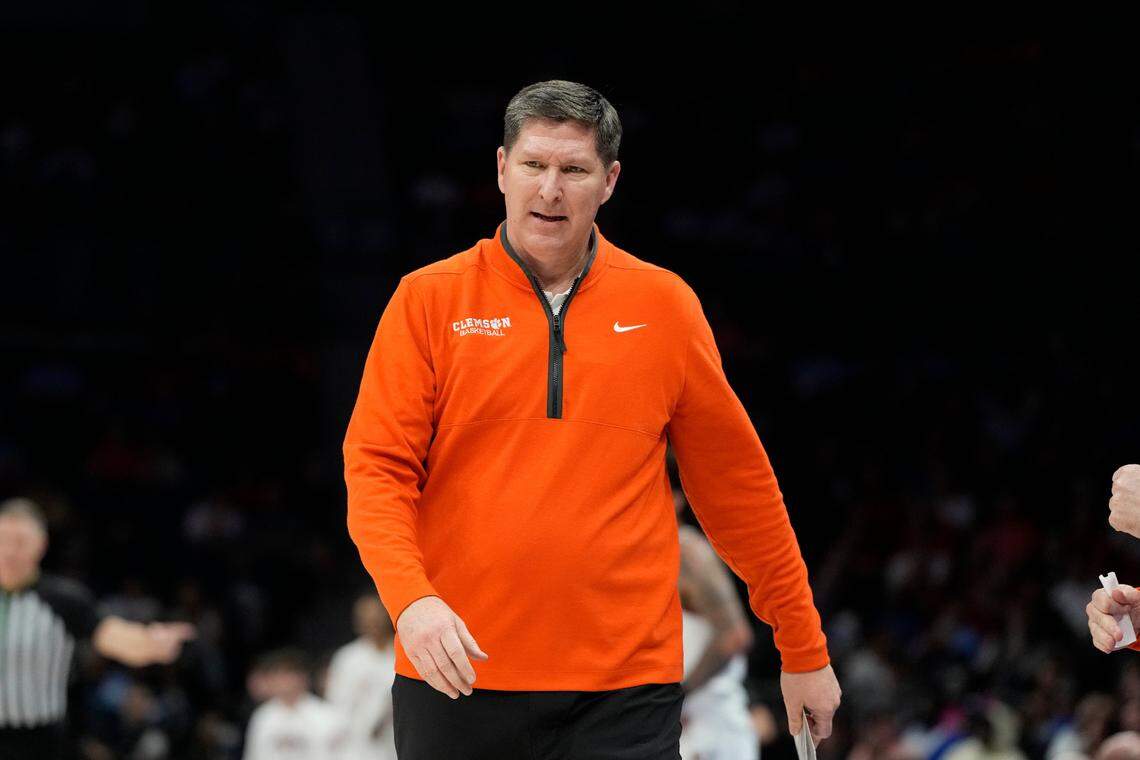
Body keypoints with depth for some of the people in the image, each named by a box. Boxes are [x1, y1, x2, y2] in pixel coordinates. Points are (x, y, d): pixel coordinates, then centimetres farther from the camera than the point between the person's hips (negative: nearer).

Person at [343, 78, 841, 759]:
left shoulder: (665, 306, 6)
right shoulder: (429, 300, 4)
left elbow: (738, 484, 11)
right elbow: (376, 468, -1)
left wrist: (804, 650, 12)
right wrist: (411, 596, -18)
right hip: (457, 677, 0)